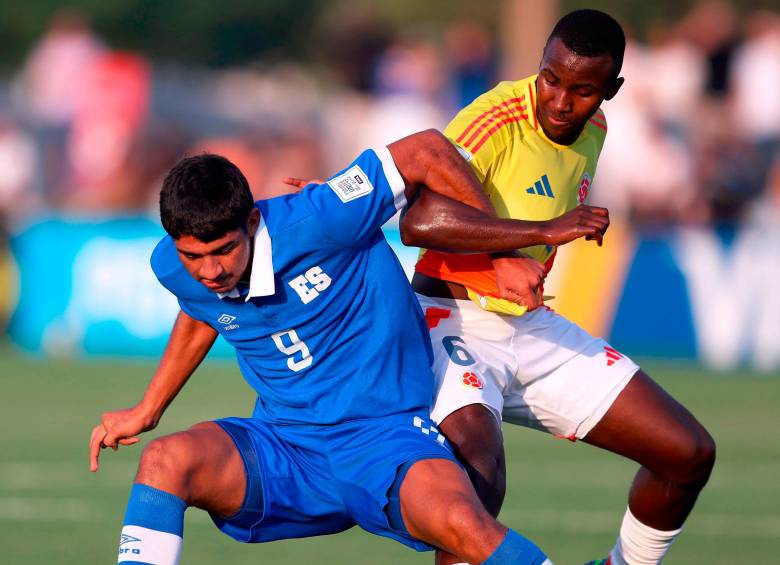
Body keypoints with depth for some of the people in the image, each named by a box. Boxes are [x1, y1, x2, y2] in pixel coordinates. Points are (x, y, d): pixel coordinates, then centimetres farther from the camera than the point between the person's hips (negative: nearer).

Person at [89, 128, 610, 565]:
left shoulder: (315, 222, -21)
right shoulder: (173, 268, -4)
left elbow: (425, 151, -11)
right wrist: (147, 411, 25)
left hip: (385, 435, -4)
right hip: (283, 448, 4)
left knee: (460, 522, -35)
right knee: (166, 460, -27)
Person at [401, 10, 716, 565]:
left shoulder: (593, 129, 4)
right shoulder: (495, 122, -21)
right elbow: (419, 224, -35)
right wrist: (548, 231, -37)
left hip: (531, 328, 8)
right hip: (455, 326, -8)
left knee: (690, 452, 5)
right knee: (479, 477, -35)